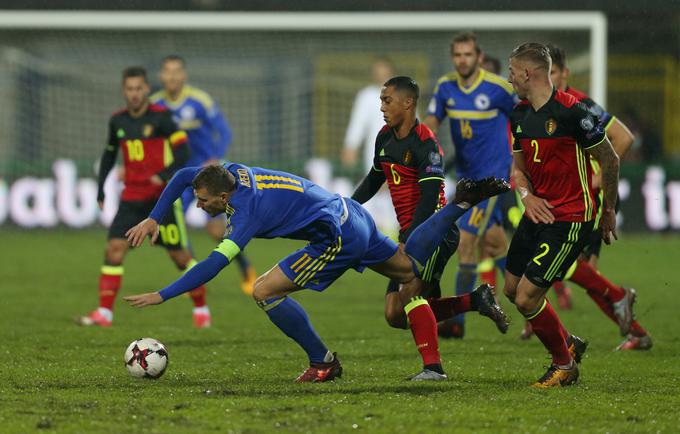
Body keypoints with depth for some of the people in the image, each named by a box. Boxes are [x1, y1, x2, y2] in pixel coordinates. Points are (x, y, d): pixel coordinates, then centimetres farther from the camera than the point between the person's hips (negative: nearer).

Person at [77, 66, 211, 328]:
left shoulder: (160, 117, -9)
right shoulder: (118, 121, 7)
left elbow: (182, 152, -14)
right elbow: (109, 154, 21)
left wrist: (164, 176, -30)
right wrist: (101, 190, 15)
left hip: (162, 196, -4)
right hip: (131, 197, 4)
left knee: (179, 255, 2)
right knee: (114, 248, -11)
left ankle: (201, 309, 20)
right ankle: (104, 313, -12)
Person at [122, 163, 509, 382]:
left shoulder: (248, 214, -22)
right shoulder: (235, 173, -1)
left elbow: (213, 266, -28)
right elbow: (183, 176, 14)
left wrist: (162, 295, -27)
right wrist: (154, 220, 8)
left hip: (337, 239, -10)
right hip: (353, 214, 10)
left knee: (265, 292, -13)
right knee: (414, 273, 27)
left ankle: (323, 363, -2)